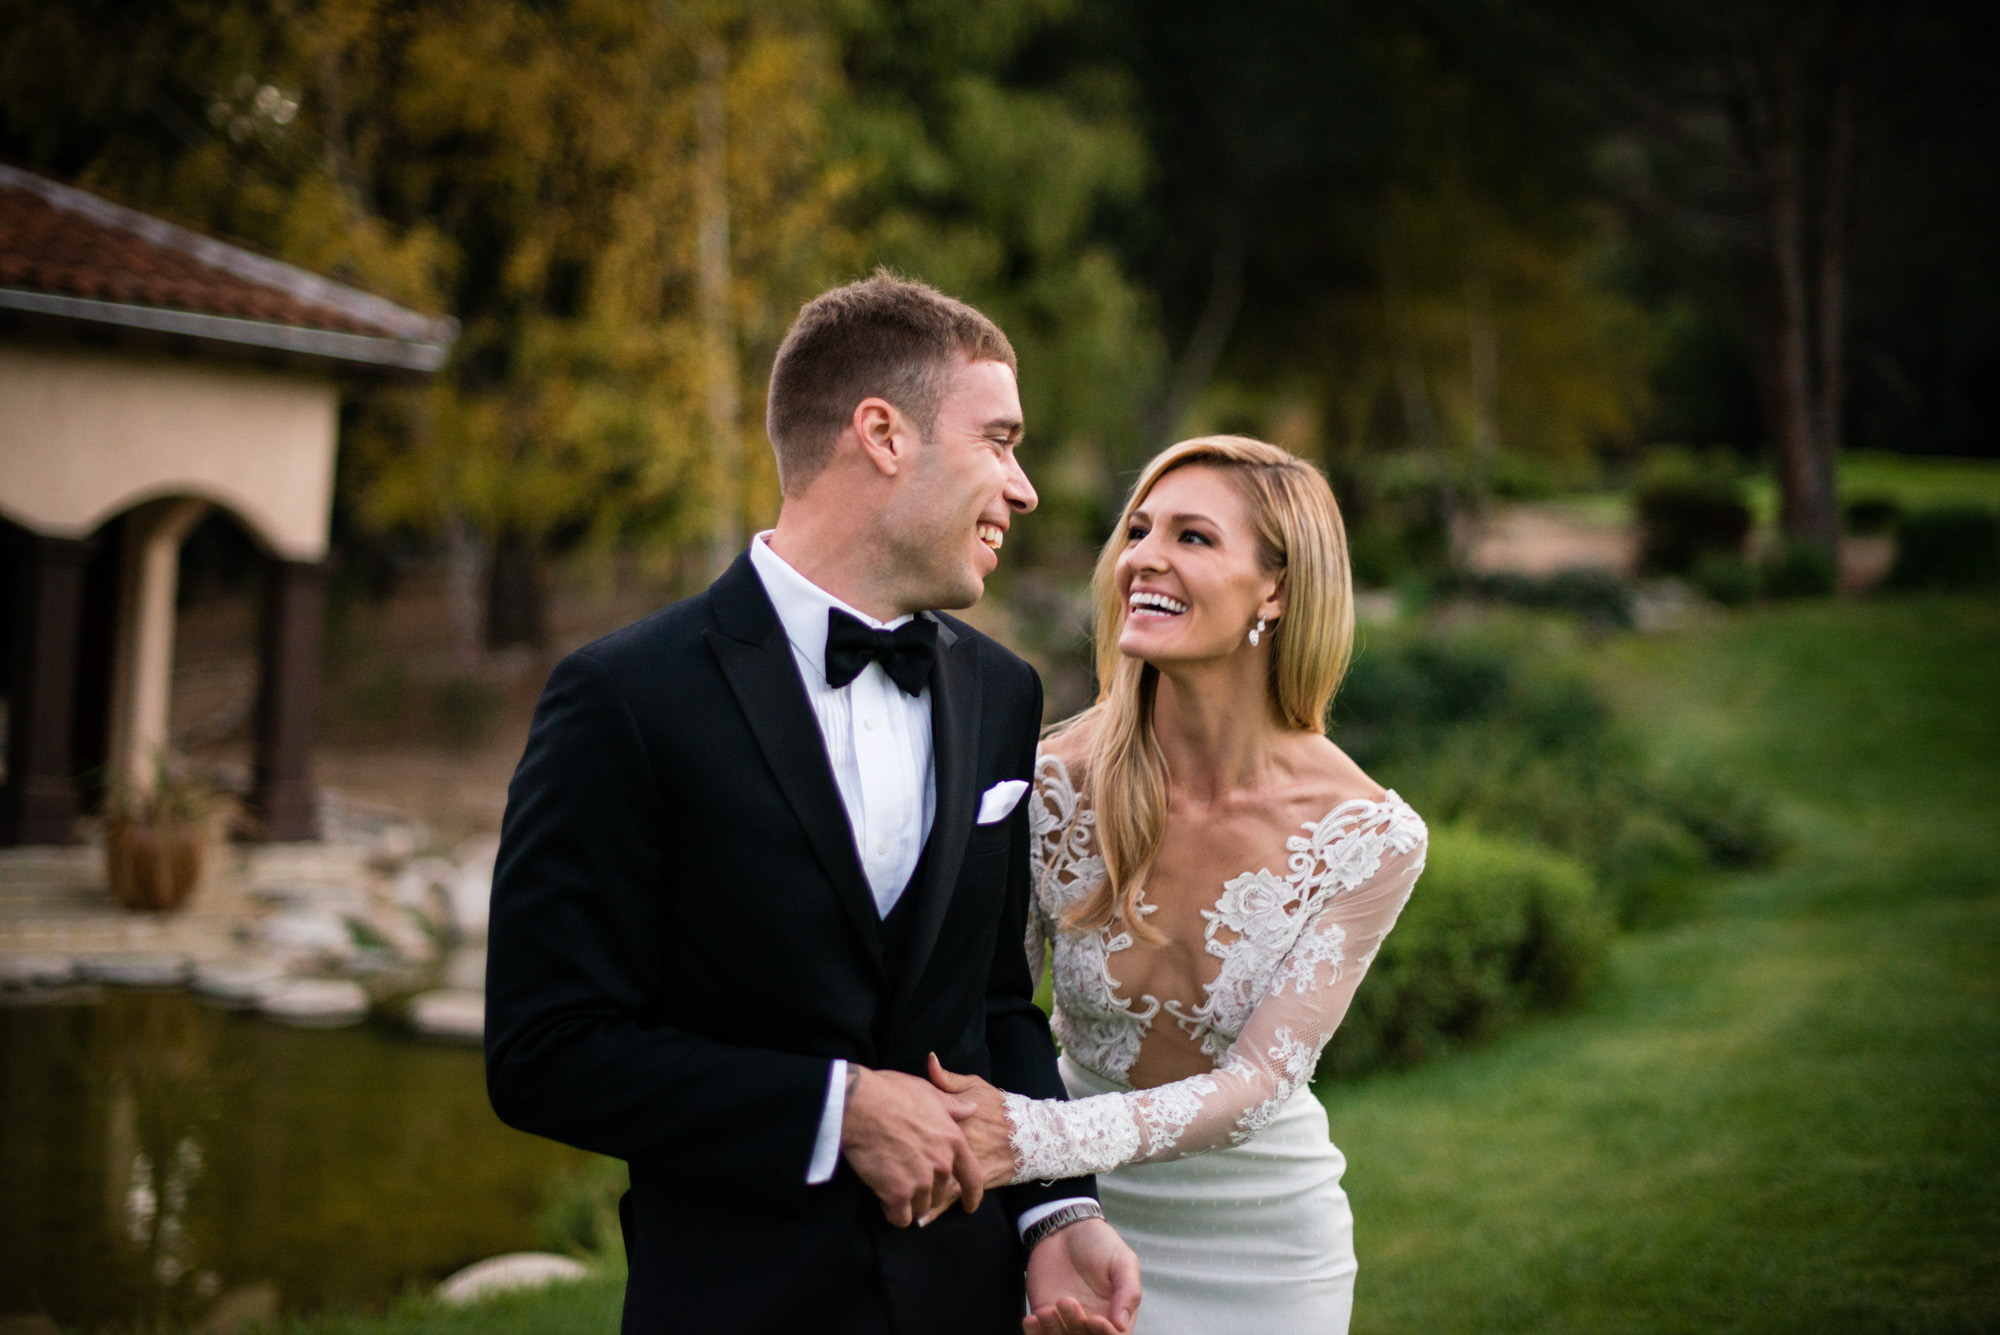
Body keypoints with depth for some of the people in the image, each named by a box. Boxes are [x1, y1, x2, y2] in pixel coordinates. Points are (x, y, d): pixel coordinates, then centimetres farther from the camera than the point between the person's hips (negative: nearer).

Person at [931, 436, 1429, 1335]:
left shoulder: (1369, 838, -17)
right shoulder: (1051, 786, -15)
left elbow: (1260, 1083, -21)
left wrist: (1042, 1139, -35)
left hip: (1264, 1243, 0)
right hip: (1078, 1222, 0)